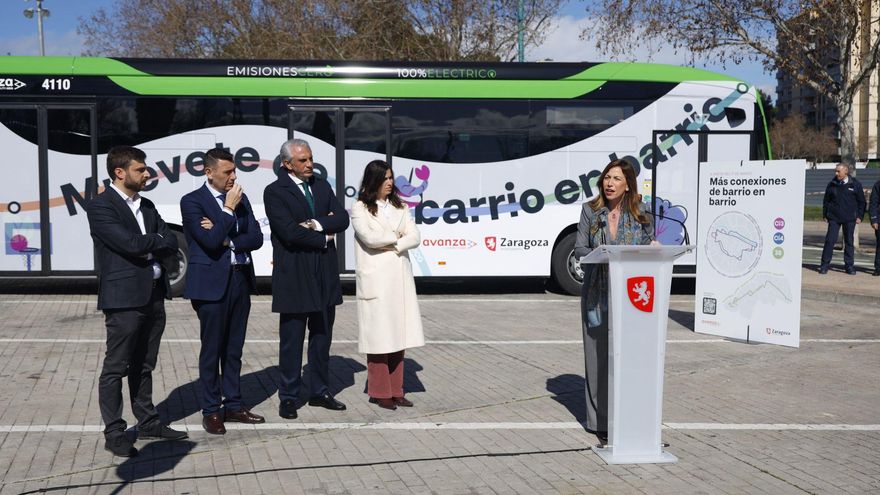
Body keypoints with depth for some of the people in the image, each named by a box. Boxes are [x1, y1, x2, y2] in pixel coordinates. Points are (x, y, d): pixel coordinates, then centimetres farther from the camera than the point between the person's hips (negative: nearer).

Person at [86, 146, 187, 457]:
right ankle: (114, 433, 7)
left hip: (154, 295, 7)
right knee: (115, 368, 1)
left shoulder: (147, 206, 15)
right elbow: (130, 243, -20)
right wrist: (159, 241, -4)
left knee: (144, 365, 16)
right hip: (124, 299, -7)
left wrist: (148, 247, -11)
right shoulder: (100, 206, -8)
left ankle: (148, 421, 26)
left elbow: (171, 244, 7)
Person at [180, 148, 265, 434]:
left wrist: (227, 239, -11)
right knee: (212, 350, 1)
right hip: (212, 282, -6)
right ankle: (211, 411, 11)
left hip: (241, 280, 6)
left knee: (234, 349, 12)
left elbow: (256, 238, 3)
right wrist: (228, 210, -12)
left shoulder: (240, 199, 11)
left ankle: (233, 405, 22)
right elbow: (210, 241, -19)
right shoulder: (192, 201, -7)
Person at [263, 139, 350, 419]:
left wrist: (317, 224, -15)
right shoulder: (275, 192, -7)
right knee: (292, 340, 2)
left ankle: (319, 391, 24)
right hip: (294, 276, -6)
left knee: (322, 336, 13)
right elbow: (289, 232, -18)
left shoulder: (322, 186, 12)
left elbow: (342, 219, 1)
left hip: (325, 274, 6)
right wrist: (324, 239, -8)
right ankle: (289, 397, 12)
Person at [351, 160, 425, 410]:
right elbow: (369, 237, -14)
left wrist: (391, 246, -9)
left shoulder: (400, 208, 16)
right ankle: (380, 392, 3)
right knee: (379, 335, -5)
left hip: (400, 279, 5)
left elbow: (415, 237, 5)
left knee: (398, 334, 4)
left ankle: (396, 390, 10)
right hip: (375, 280, -5)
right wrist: (396, 236, -1)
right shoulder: (360, 209, 1)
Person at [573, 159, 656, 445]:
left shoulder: (642, 214, 6)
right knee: (599, 355, 0)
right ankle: (600, 422, 9)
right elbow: (579, 249, 1)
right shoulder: (591, 211, 5)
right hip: (598, 293, 0)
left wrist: (654, 248, -13)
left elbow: (650, 248, 10)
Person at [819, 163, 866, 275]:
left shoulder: (855, 184, 0)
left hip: (849, 219, 0)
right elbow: (826, 201, 12)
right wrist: (825, 214, 7)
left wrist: (859, 216, 0)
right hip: (834, 217, 0)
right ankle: (824, 265, -1)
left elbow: (861, 202, 6)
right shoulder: (832, 185, 3)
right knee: (830, 240, -5)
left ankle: (849, 265, 15)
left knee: (849, 242, 7)